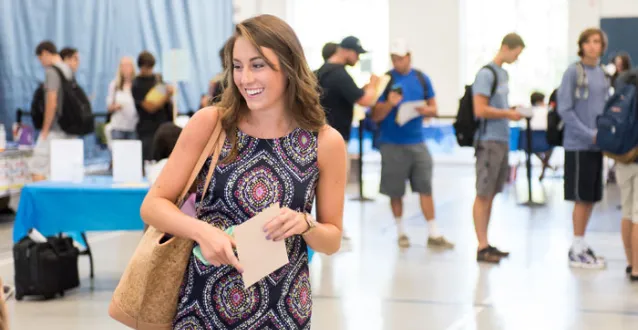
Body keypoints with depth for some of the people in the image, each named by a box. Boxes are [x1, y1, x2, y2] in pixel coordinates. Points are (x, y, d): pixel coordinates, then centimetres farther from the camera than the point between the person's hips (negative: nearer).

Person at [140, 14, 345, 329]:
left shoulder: (326, 142, -6)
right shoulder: (209, 123, -9)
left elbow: (332, 241, 2)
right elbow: (153, 205, -6)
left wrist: (304, 224, -18)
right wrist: (202, 231, -23)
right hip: (204, 302, 0)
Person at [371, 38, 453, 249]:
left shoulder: (421, 79, 7)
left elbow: (433, 108, 12)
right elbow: (375, 116, -4)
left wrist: (426, 110, -11)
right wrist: (389, 104, -23)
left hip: (417, 142, 2)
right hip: (392, 144, -2)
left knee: (426, 188, -1)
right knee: (395, 191, 5)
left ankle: (433, 234, 3)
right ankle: (400, 232, 20)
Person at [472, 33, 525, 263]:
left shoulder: (503, 73, 16)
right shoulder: (486, 74, -12)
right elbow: (481, 110, -18)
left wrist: (513, 109, 6)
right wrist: (508, 114, -11)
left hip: (502, 140, 9)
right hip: (489, 141, -9)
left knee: (491, 194, 11)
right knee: (483, 195, -5)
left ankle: (486, 244, 17)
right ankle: (482, 248, -3)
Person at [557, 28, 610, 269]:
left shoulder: (602, 74, 12)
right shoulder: (573, 72, -9)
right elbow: (564, 110, -12)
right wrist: (590, 134, -15)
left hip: (597, 146, 7)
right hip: (579, 145, -7)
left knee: (591, 198, 11)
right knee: (582, 198, -3)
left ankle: (581, 245, 21)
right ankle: (577, 251, 6)